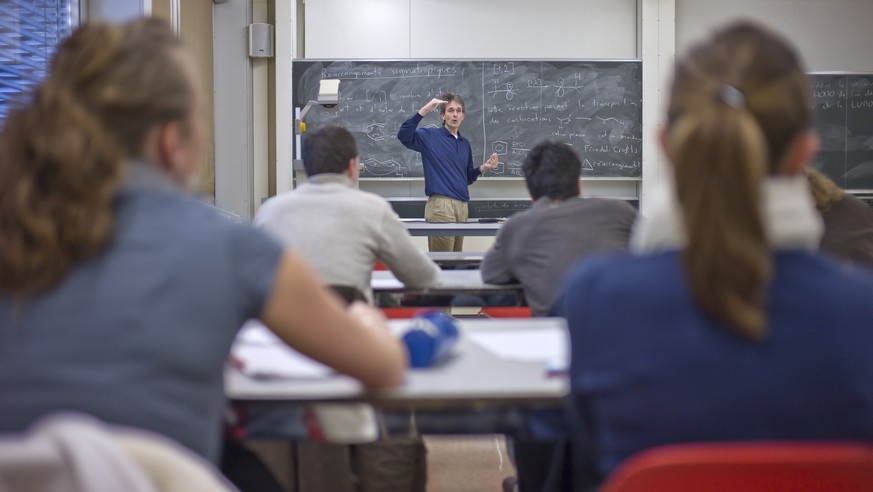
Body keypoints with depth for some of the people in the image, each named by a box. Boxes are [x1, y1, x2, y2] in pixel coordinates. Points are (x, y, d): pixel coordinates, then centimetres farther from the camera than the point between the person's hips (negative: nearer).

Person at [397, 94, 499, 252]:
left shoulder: (465, 144, 19)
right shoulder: (430, 136, 0)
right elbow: (403, 136, -18)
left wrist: (483, 168, 7)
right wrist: (424, 110, -22)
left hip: (462, 206, 7)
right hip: (440, 205, -7)